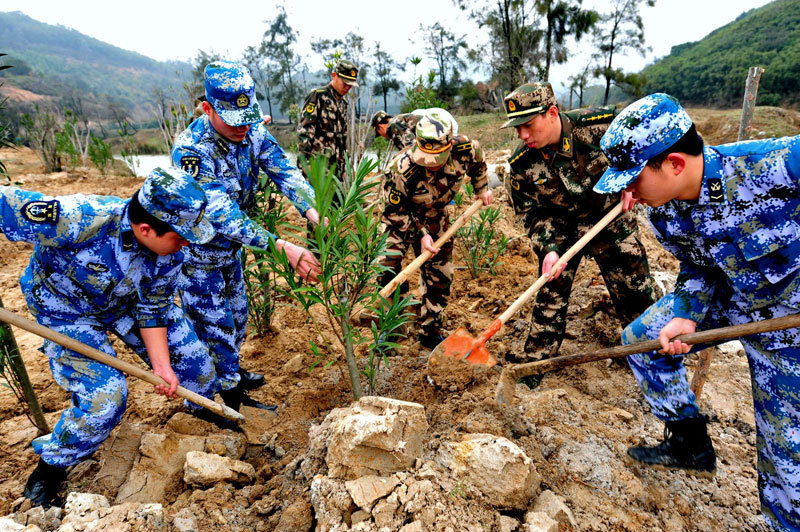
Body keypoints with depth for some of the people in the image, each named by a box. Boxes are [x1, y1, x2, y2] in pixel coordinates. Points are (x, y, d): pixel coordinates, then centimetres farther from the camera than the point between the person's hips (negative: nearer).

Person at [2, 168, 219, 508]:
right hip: (68, 309, -4)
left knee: (191, 356, 4)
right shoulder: (78, 220, -41)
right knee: (104, 397, -16)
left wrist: (161, 365, -18)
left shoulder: (169, 254, -23)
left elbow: (152, 310, -12)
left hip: (130, 303, 5)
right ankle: (53, 463, 16)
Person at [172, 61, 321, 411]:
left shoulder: (252, 131, -13)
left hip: (230, 248, 7)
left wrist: (314, 214, -41)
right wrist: (284, 247, -48)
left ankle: (231, 374, 47)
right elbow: (223, 215, -40)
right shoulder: (190, 150, -33)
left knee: (237, 315, 23)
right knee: (214, 327, 4)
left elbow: (283, 171, -22)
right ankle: (230, 394, 23)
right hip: (196, 251, -7)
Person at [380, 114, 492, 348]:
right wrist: (420, 234, -24)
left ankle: (430, 332, 21)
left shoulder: (464, 149, -26)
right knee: (388, 265, -19)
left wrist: (482, 189, 9)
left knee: (440, 273, 5)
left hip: (434, 216, 4)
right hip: (401, 215, -3)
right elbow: (395, 211, -21)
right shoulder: (404, 167, -36)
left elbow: (478, 160, 2)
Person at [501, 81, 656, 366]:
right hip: (561, 228, 1)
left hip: (610, 218, -1)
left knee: (634, 290, 10)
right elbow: (531, 213, -10)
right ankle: (536, 357, 21)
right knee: (550, 293, 5)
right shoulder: (521, 164, -19)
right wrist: (548, 249, -24)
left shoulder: (598, 124, -26)